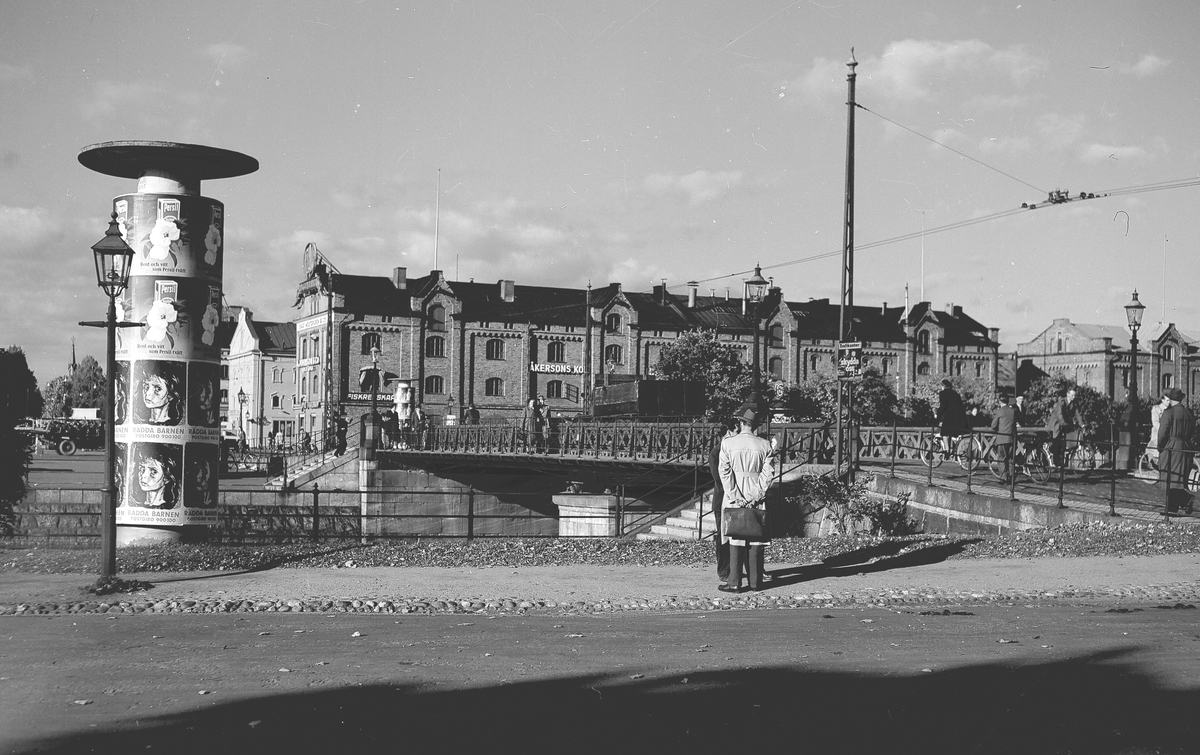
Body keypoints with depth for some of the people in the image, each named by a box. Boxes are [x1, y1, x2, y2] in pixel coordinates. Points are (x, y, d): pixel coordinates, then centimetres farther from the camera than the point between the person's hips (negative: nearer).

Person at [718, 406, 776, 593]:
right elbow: (768, 472, -5)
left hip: (734, 497, -1)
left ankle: (734, 583, 0)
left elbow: (724, 471, -9)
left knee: (735, 538, 2)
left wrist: (734, 496, -9)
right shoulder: (764, 445, -1)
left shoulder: (728, 443, -4)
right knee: (756, 538, 7)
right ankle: (755, 582, 10)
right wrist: (757, 494, -5)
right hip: (757, 498, 1)